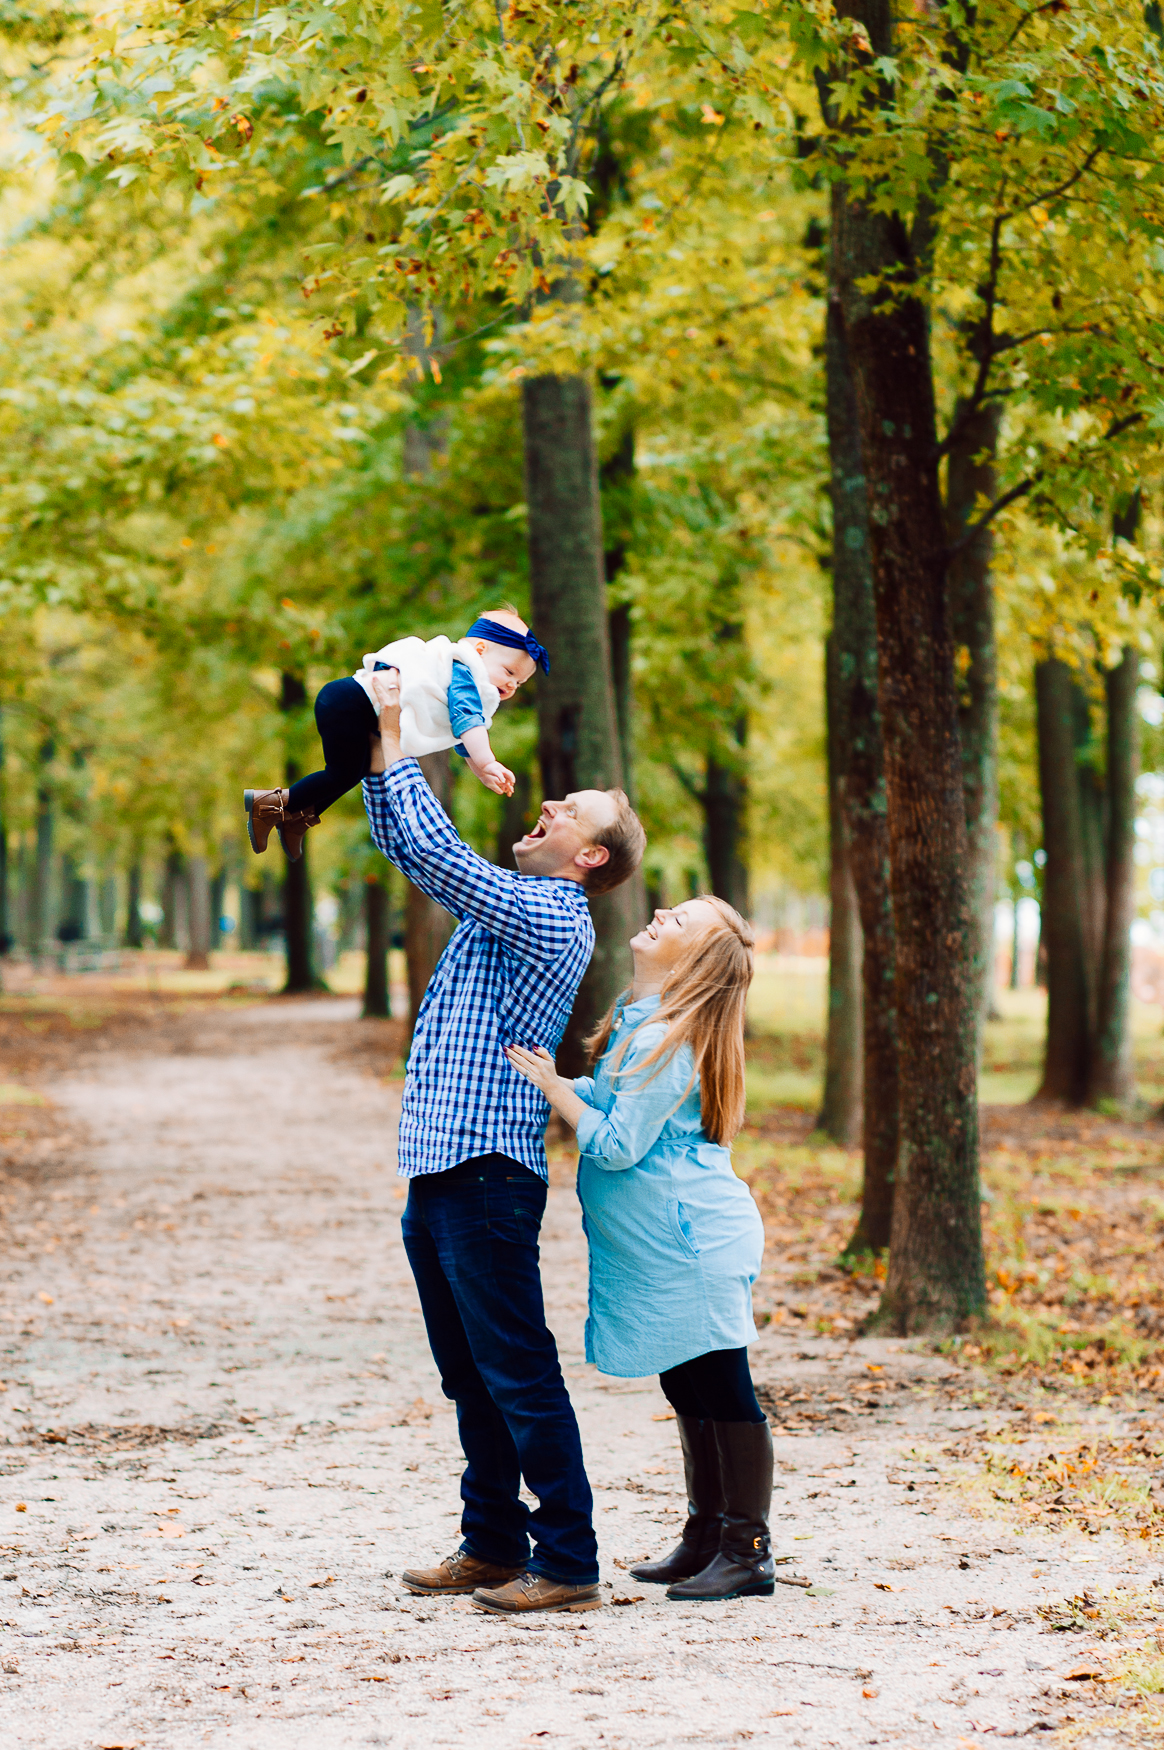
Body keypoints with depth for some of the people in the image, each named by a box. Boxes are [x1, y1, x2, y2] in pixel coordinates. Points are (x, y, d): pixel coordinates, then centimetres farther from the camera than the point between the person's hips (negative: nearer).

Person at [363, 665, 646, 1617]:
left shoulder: (553, 917, -11)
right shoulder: (506, 899, 18)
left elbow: (435, 849, -19)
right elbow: (411, 846, 24)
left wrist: (396, 744, -10)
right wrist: (384, 746, 12)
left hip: (488, 1177, -10)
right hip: (438, 1174, 10)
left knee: (519, 1375, -8)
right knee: (470, 1376, 15)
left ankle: (568, 1562, -5)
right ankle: (492, 1544, 23)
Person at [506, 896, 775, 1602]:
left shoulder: (665, 1039, -19)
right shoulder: (638, 1019, 12)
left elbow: (620, 1145, -18)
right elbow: (616, 1107, 24)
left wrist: (554, 1087, -11)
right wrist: (559, 1081, 13)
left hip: (694, 1237, -11)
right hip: (666, 1247, 11)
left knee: (723, 1390, -5)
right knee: (690, 1391, 17)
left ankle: (749, 1551, 0)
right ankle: (707, 1537, 26)